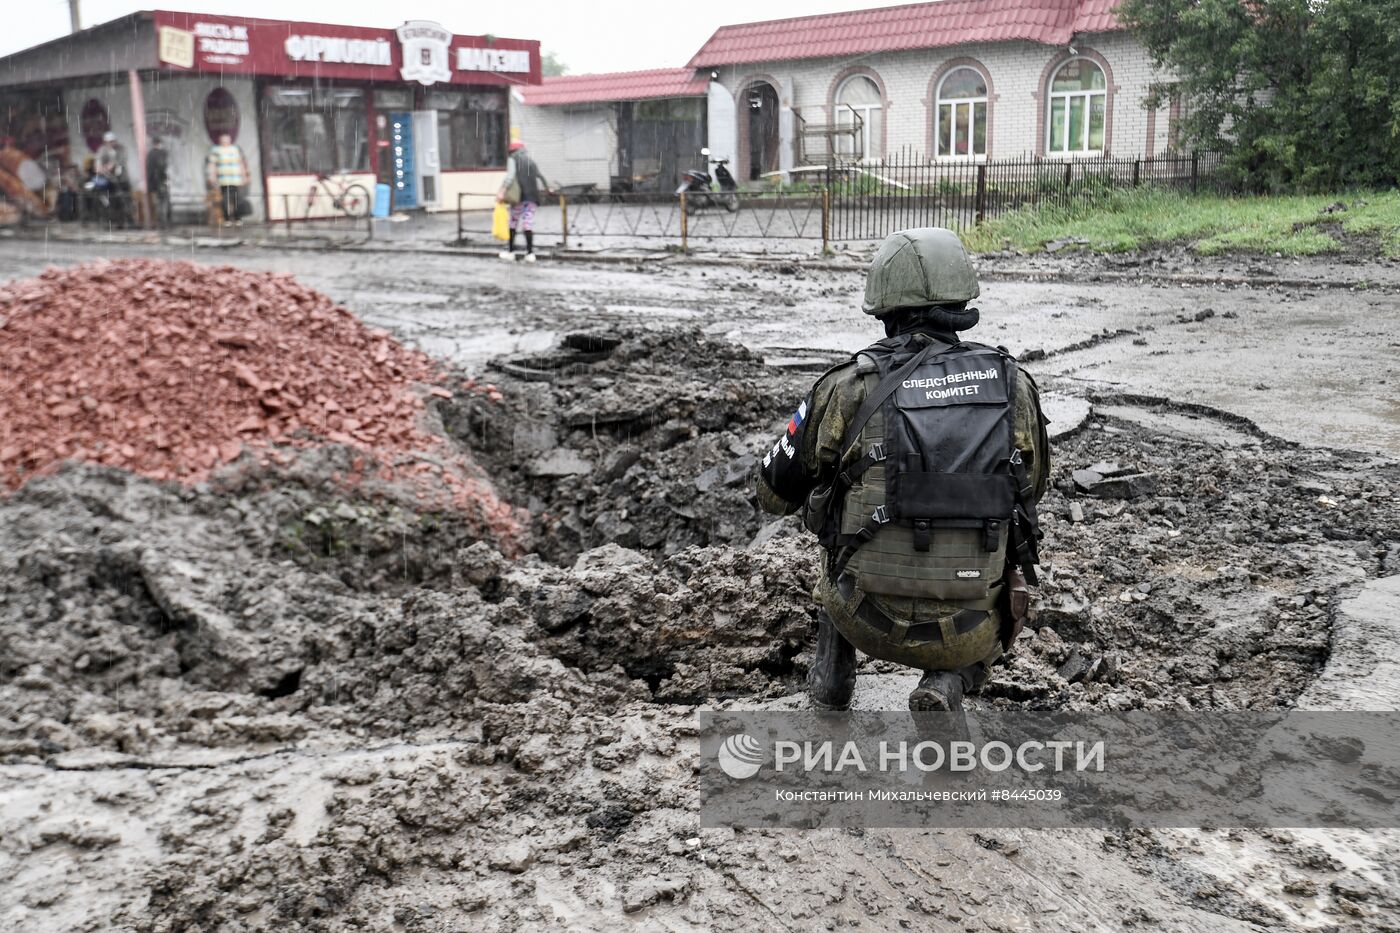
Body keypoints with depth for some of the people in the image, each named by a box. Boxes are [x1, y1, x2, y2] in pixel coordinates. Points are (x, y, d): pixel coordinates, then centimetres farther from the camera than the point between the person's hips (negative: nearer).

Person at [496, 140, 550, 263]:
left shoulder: (513, 159, 5)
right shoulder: (531, 161, 20)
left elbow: (510, 176, -11)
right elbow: (540, 177, 29)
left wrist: (502, 191, -19)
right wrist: (546, 188, 47)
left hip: (519, 196, -3)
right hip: (532, 195, 4)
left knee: (513, 221, 8)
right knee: (528, 223, 0)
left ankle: (511, 251, 12)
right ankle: (530, 252, -8)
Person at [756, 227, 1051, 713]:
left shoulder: (848, 390, -10)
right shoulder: (1013, 386, -3)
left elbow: (774, 494, 4)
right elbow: (1031, 488, 16)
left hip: (870, 620, 1)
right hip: (968, 632, 0)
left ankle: (832, 674, 29)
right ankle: (948, 686, 6)